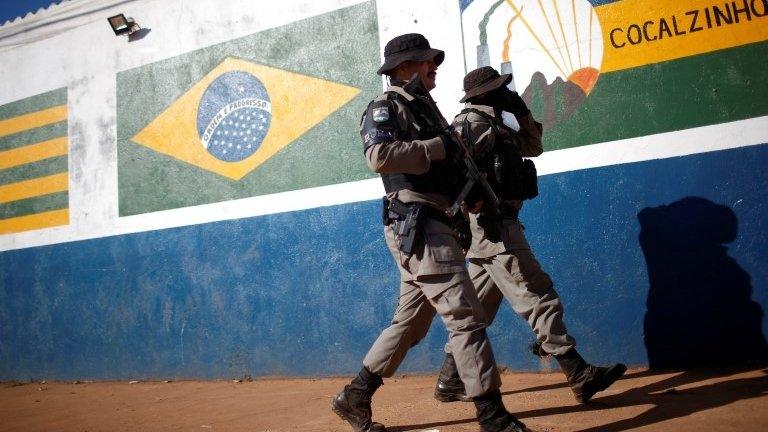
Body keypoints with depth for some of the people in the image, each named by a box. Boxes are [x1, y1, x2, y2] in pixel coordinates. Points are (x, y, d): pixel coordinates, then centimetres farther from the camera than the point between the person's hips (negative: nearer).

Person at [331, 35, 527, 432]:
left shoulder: (426, 108, 25)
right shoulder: (386, 108, -2)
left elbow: (443, 165, 24)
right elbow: (380, 156, -22)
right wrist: (439, 147, -16)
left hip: (430, 227, 10)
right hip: (415, 224, -10)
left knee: (410, 322, 13)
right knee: (464, 314, -10)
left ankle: (354, 398, 22)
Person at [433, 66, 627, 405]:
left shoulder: (494, 126, 22)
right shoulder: (472, 123, -8)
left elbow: (533, 146, 28)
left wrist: (522, 113, 15)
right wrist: (478, 205, -23)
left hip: (491, 226, 11)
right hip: (492, 224, -11)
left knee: (478, 309, 12)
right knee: (538, 298, -9)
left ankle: (450, 382, 18)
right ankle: (581, 377, -5)